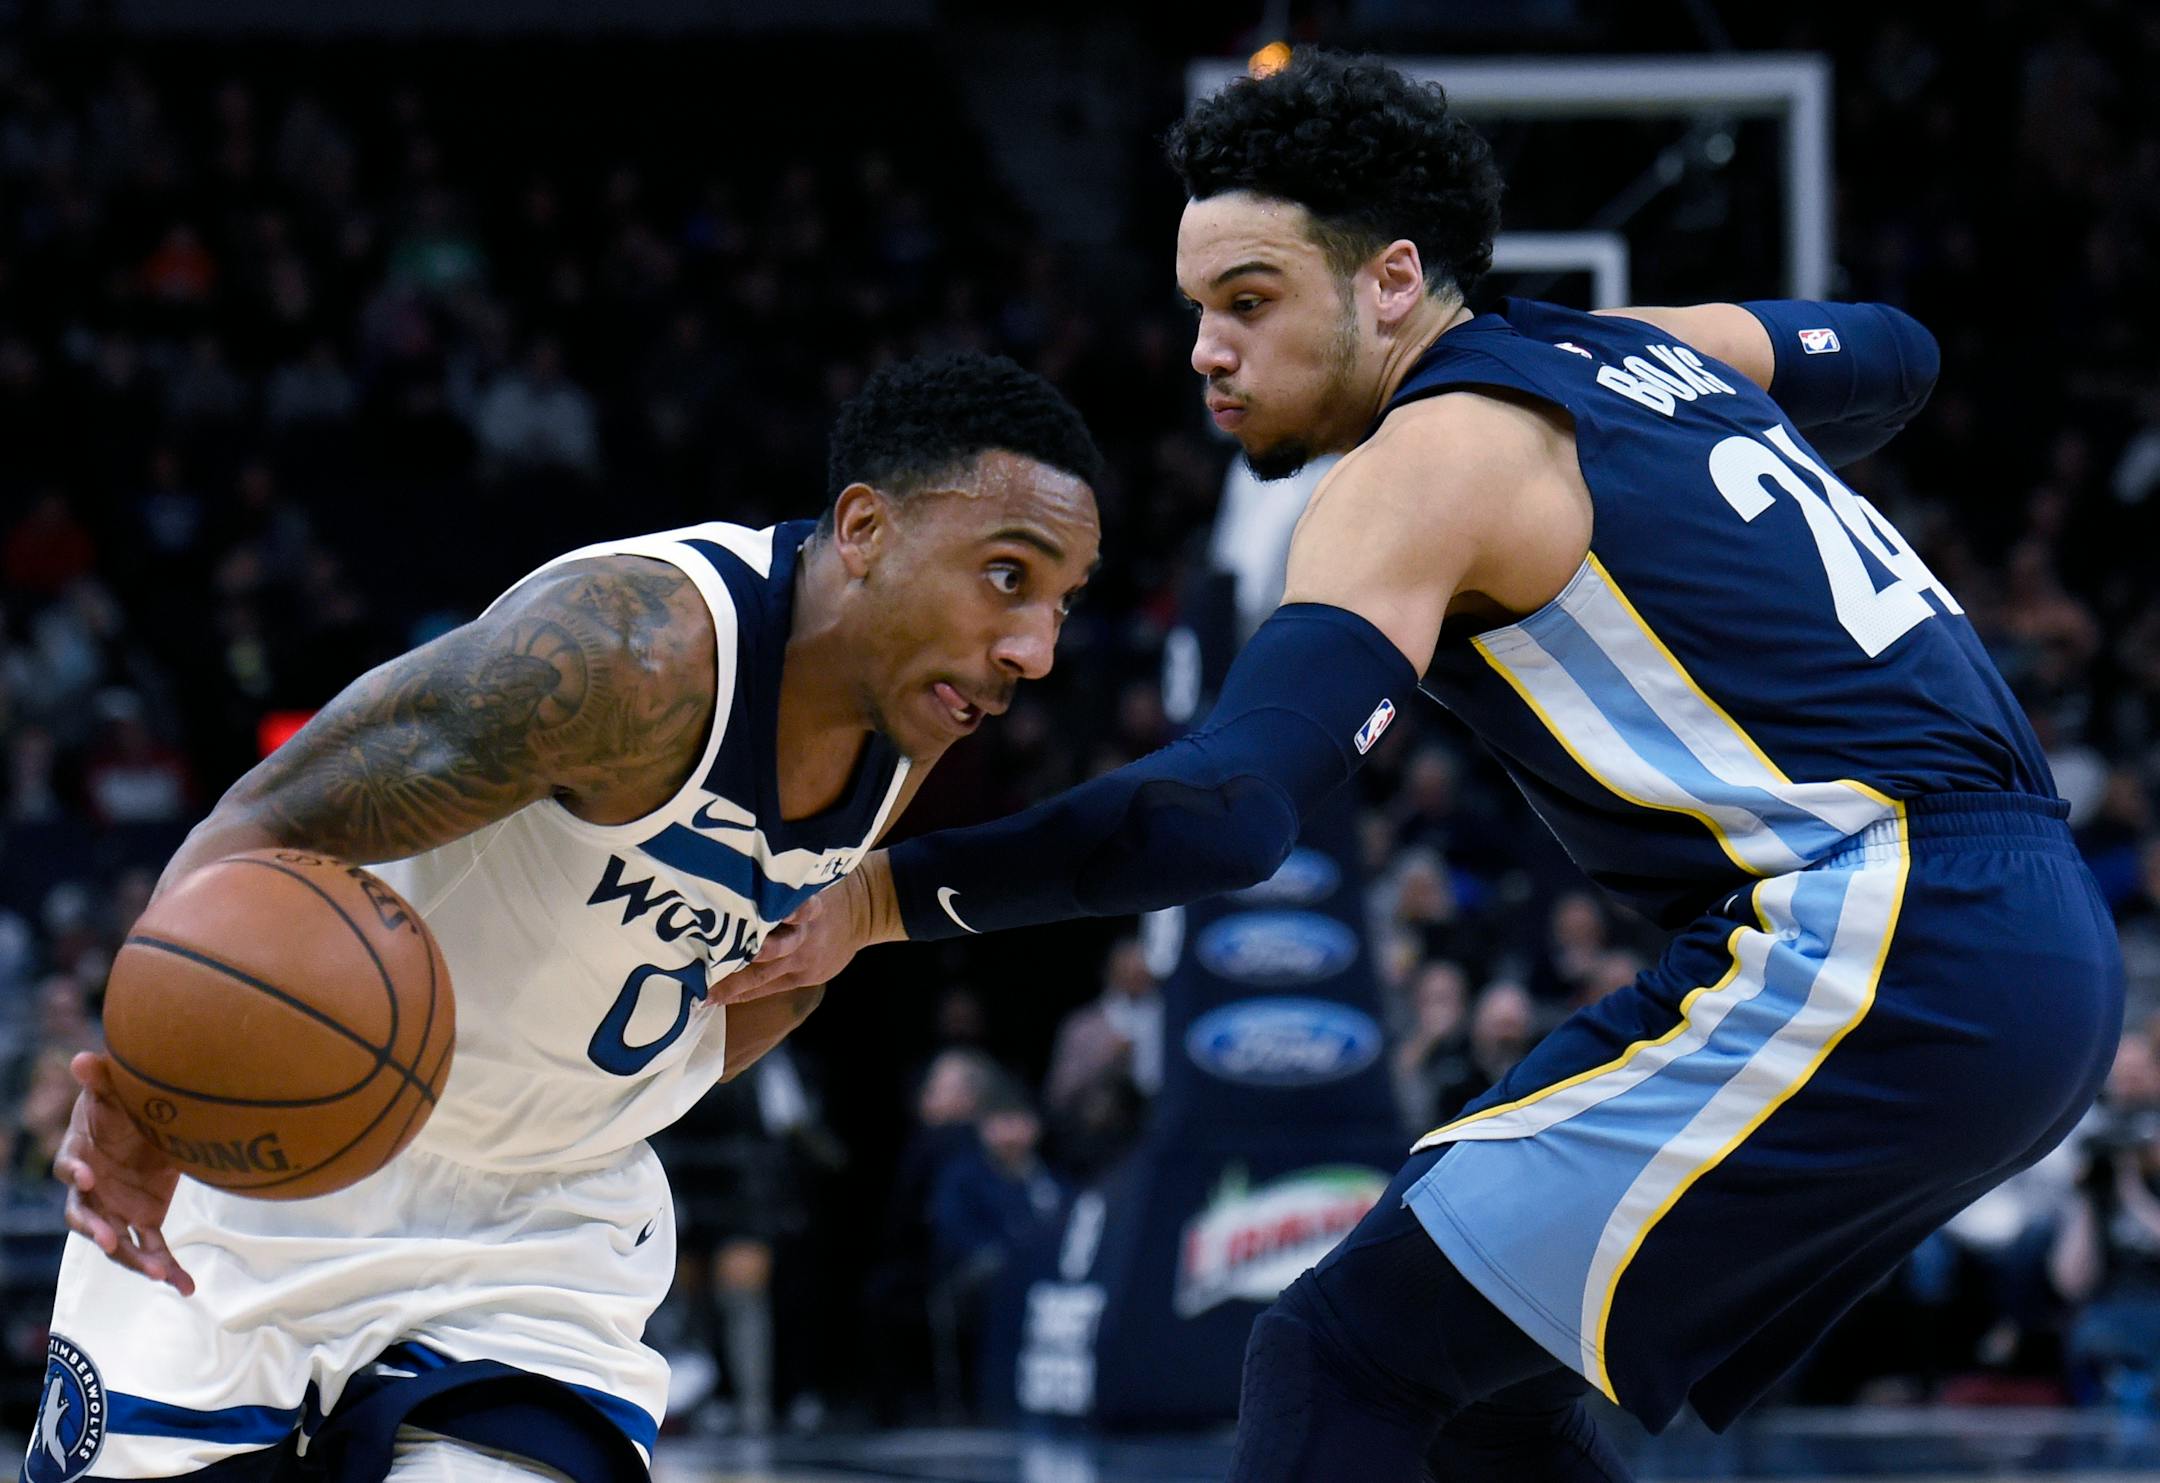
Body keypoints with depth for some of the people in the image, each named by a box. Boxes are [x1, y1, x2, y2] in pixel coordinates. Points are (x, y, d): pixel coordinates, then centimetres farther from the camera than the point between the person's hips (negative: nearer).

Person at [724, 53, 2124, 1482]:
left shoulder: (1430, 460, -7)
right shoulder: (1643, 348, 18)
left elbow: (1225, 813, -20)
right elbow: (1891, 357, 39)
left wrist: (889, 896, -12)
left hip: (1883, 971, -9)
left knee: (1342, 1361, -11)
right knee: (1474, 1354, 18)